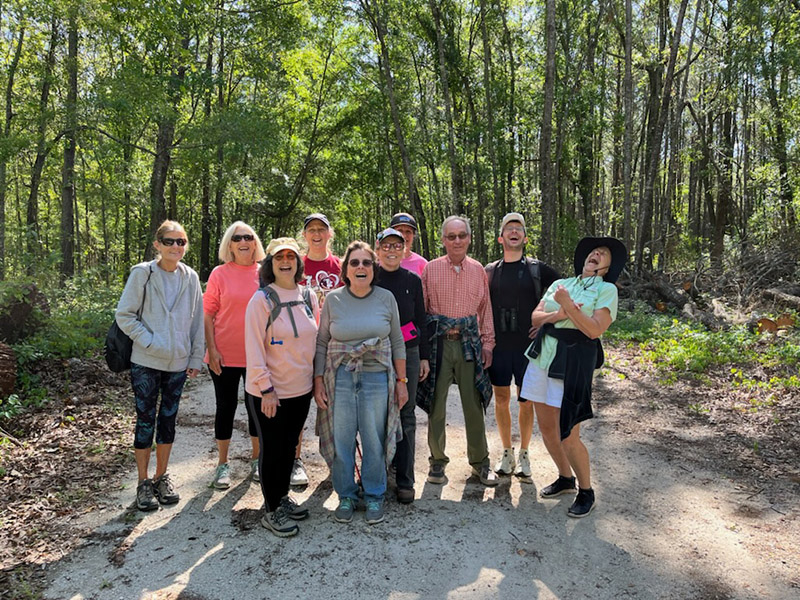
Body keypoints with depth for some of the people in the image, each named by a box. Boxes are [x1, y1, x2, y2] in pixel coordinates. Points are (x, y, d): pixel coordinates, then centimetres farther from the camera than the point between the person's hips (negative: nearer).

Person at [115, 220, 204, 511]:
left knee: (168, 419, 13)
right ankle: (144, 482, 20)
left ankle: (162, 477, 28)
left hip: (178, 362, 3)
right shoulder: (142, 274, -7)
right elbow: (124, 315, -7)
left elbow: (197, 320, 7)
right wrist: (150, 342, -15)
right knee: (146, 421, 5)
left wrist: (196, 357, 4)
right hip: (147, 362, -3)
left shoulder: (190, 277, 2)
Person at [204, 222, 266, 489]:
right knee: (226, 407, 10)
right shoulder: (220, 274, -3)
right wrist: (212, 350, -9)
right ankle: (222, 464, 25)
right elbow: (207, 315, -2)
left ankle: (256, 459, 30)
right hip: (225, 356, -2)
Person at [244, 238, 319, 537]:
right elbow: (254, 349, -15)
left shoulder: (309, 297, 4)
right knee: (272, 449, 5)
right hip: (269, 392, -5)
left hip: (302, 389, 6)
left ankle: (283, 497, 36)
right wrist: (266, 388, -17)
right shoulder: (262, 300, -13)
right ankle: (271, 510, 21)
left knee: (290, 445, 18)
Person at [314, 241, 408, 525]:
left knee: (374, 440, 7)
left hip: (377, 377, 0)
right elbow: (321, 343, 5)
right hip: (340, 377, 0)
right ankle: (346, 496, 26)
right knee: (342, 439, 6)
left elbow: (397, 342, 6)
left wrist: (401, 380, 5)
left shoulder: (386, 298, 1)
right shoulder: (333, 299, 1)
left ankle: (374, 496, 26)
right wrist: (318, 380, 0)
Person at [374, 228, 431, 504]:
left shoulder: (413, 280, 7)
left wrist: (424, 356, 8)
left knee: (406, 415, 3)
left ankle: (405, 480, 11)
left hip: (408, 352, 1)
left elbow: (420, 320, 10)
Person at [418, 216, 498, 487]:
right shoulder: (430, 269, 2)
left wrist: (487, 343, 7)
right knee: (436, 404, 6)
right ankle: (437, 460, 22)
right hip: (438, 342, -1)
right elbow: (421, 309, 3)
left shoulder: (478, 270, 8)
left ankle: (479, 460, 24)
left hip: (470, 342, 2)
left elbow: (486, 309, 12)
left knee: (474, 404, 8)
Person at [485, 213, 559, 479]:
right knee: (501, 400, 7)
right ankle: (507, 452, 24)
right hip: (498, 346, 1)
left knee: (526, 402, 6)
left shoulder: (538, 269, 2)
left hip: (528, 346, -1)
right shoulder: (489, 271, 6)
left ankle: (524, 454, 22)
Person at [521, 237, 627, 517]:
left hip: (572, 363, -5)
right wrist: (558, 315, -12)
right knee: (546, 428, 11)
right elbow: (535, 317, 6)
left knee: (568, 436, -5)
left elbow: (594, 330, -13)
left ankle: (586, 492, 18)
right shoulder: (560, 284, 14)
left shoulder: (606, 289, 0)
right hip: (542, 356, 5)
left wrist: (567, 304, -15)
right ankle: (565, 479, 33)